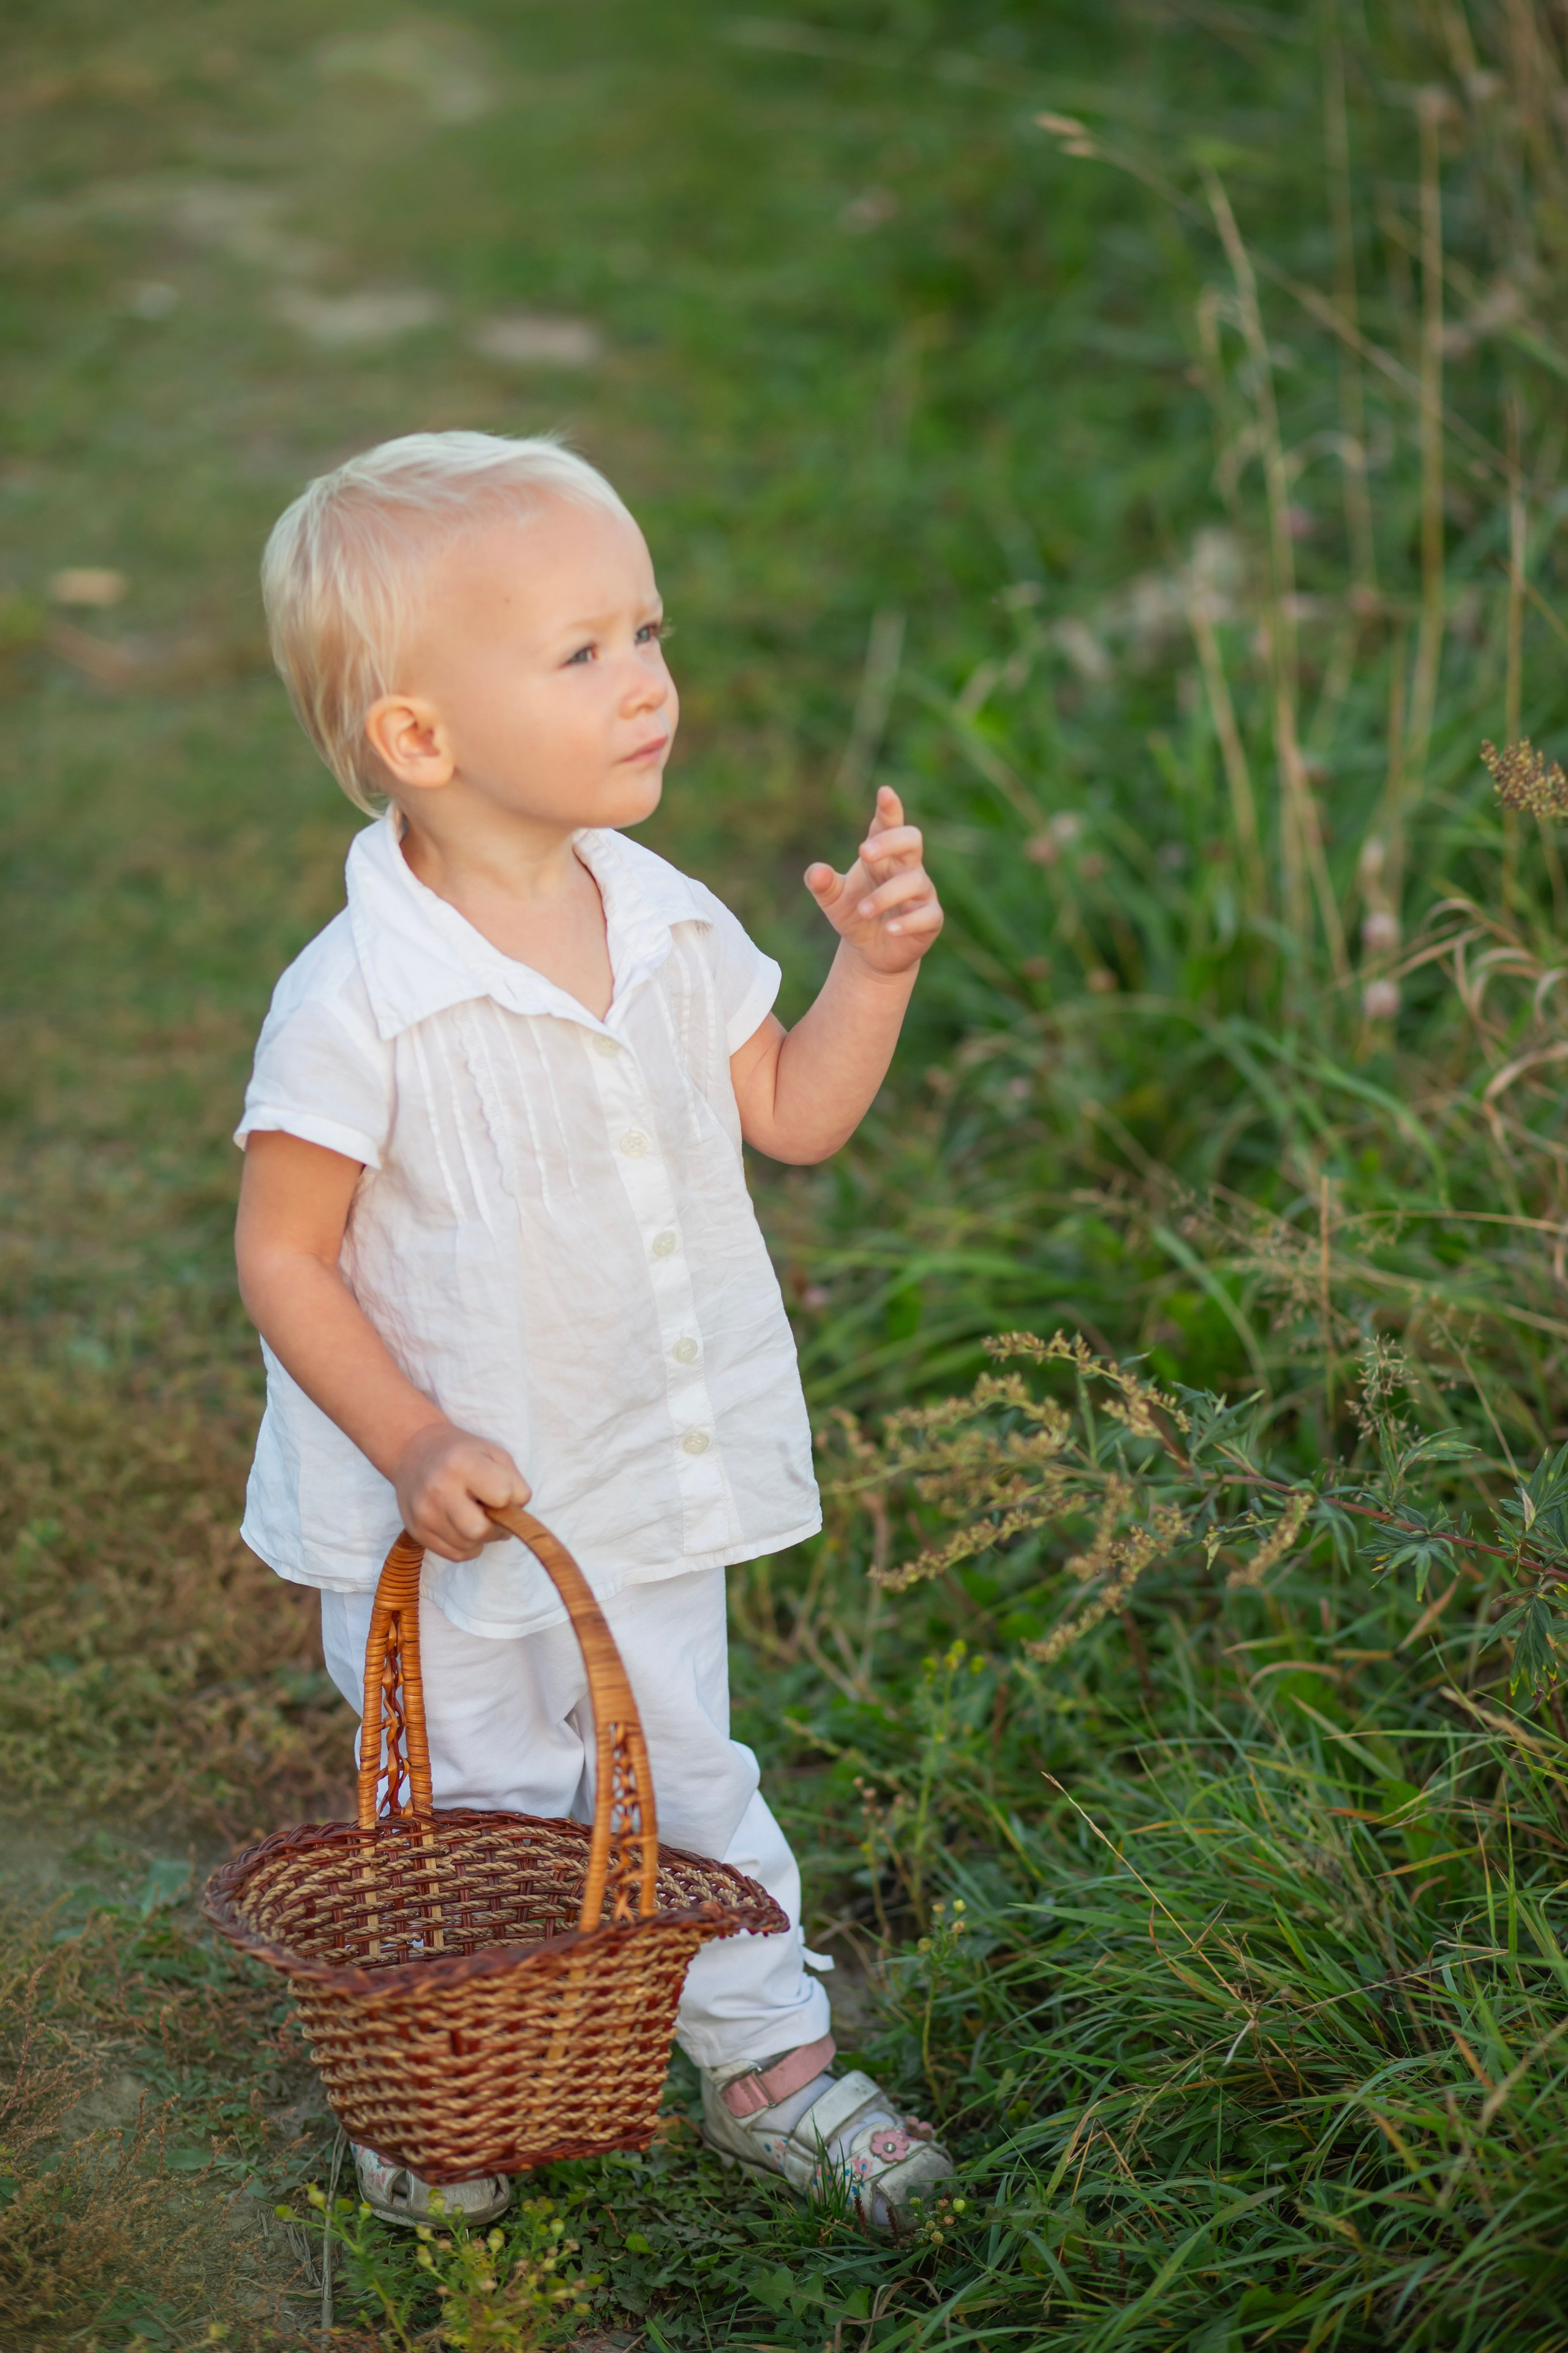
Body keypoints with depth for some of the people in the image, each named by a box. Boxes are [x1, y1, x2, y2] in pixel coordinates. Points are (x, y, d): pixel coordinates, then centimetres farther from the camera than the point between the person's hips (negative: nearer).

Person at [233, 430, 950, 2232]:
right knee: (469, 1822, 13)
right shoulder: (360, 1001, -25)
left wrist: (874, 965, -7)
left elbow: (792, 1115, 8)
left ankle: (768, 2060, 38)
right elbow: (283, 1257, -18)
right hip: (451, 1526, -5)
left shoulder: (667, 926, -5)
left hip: (652, 1493, 5)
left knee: (687, 1780, 20)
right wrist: (413, 1444, -25)